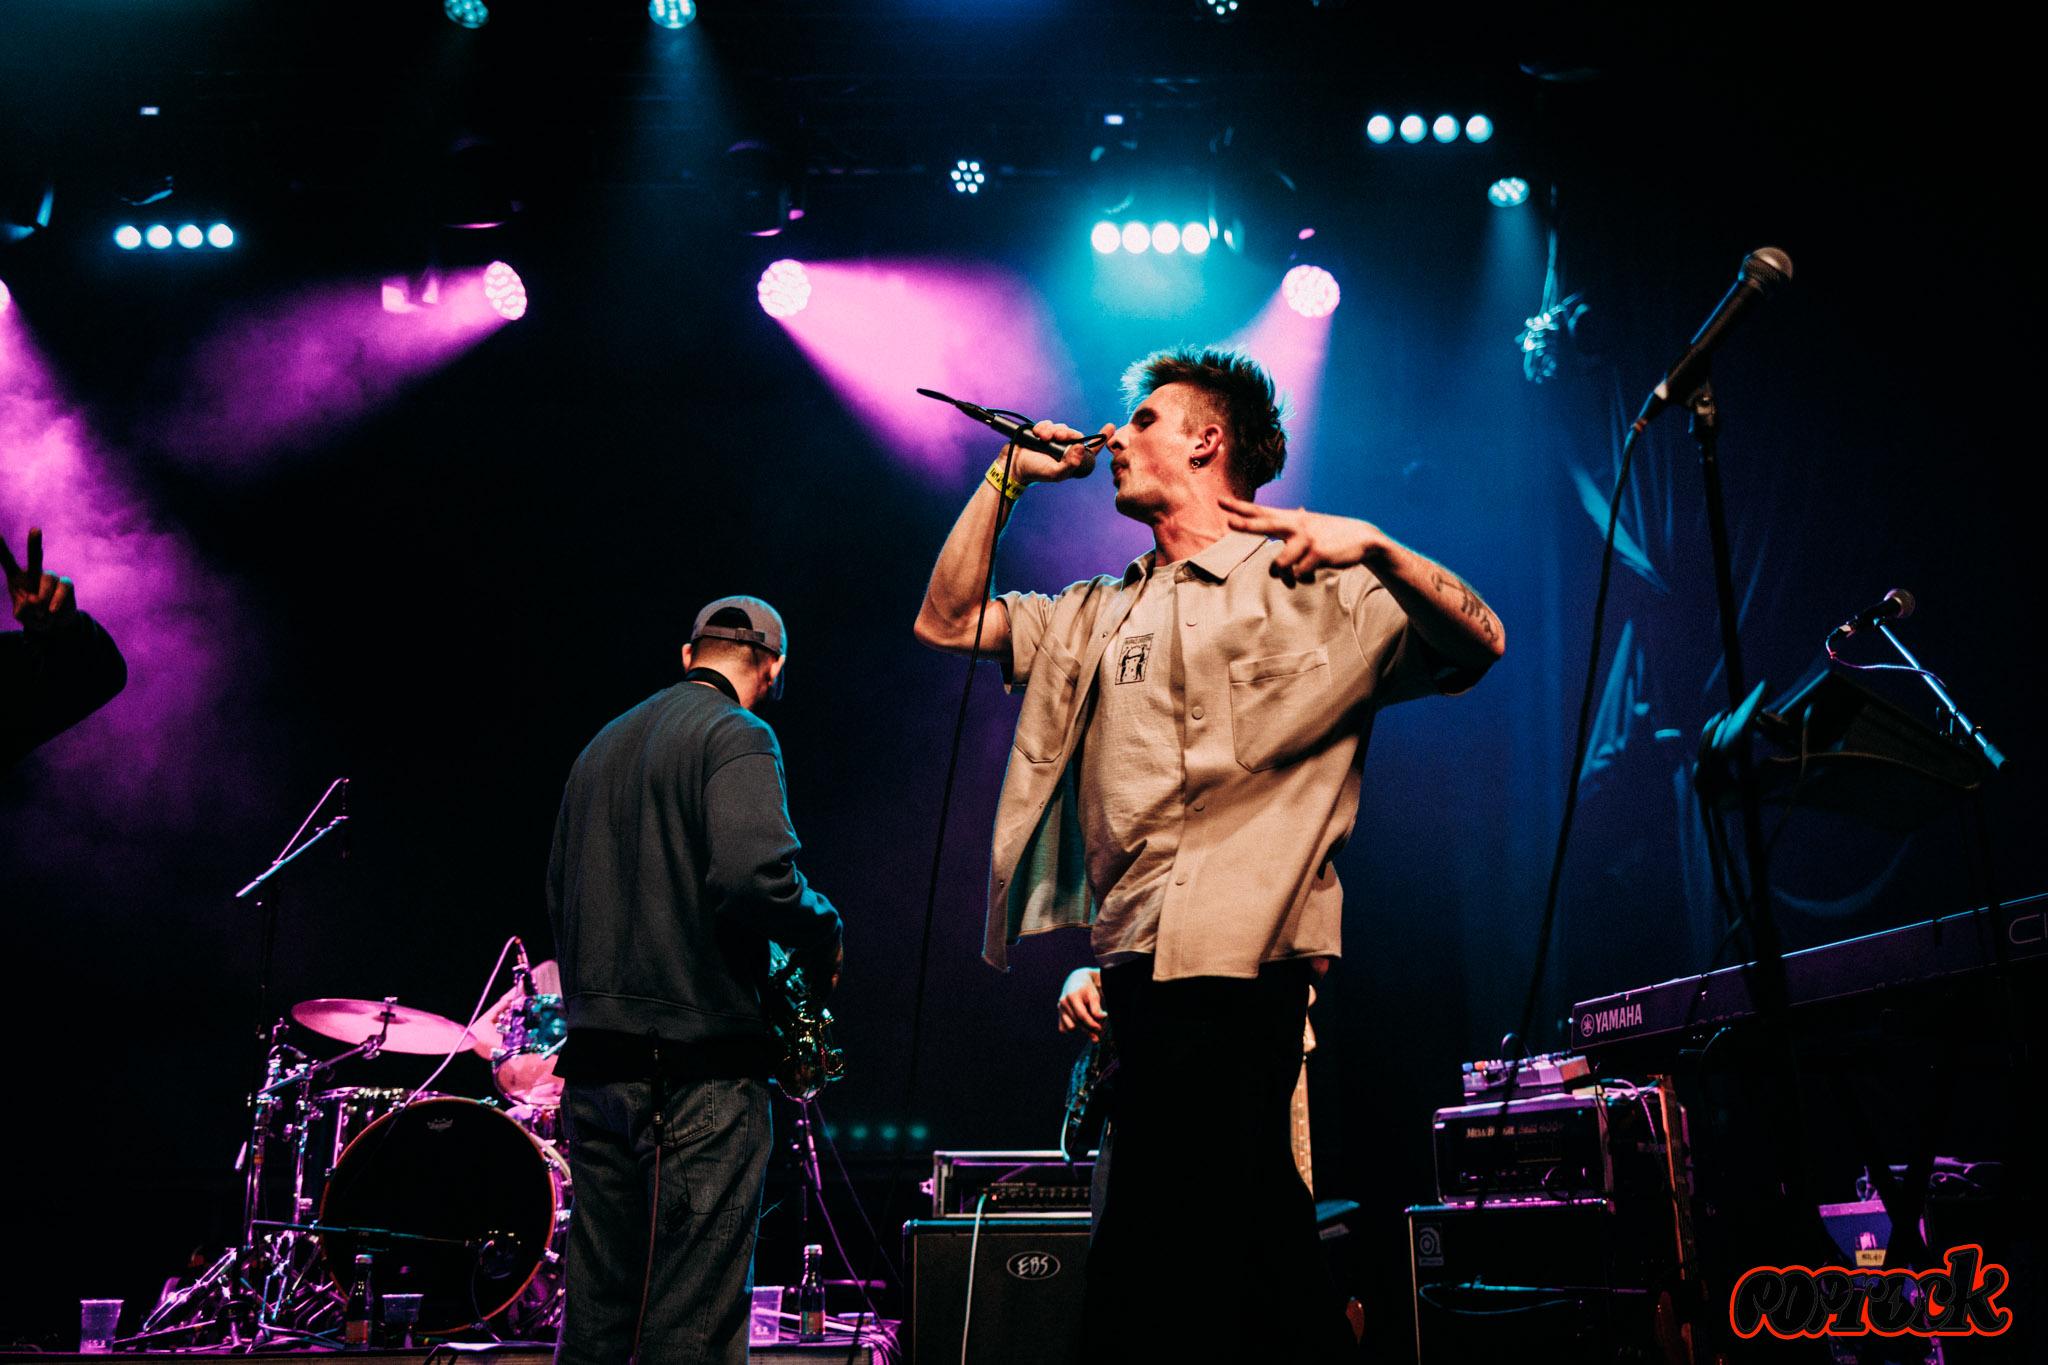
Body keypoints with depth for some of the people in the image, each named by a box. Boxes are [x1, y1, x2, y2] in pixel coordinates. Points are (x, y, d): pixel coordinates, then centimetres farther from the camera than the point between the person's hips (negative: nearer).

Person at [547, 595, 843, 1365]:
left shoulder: (602, 745, 18)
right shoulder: (738, 736, -7)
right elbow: (753, 872, -23)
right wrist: (822, 936, -6)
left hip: (594, 1061, 8)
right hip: (700, 1061, -8)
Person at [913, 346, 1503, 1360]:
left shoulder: (1311, 586, 4)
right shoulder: (1100, 614, 22)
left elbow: (1479, 644, -4)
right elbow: (947, 622, 20)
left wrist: (1374, 546, -18)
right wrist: (1008, 477, 18)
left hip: (1240, 963, -6)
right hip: (1137, 967, 6)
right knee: (1257, 1240, 11)